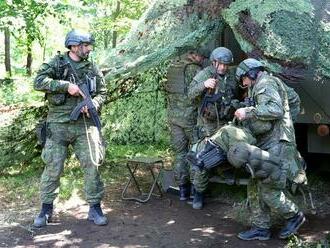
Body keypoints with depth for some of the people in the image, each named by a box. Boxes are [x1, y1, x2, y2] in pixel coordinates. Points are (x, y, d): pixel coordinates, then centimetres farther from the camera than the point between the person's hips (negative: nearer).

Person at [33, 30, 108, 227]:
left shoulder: (92, 68, 10)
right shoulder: (57, 64, 1)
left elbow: (102, 92, 12)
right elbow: (39, 82, -12)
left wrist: (93, 104, -9)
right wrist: (66, 85, -19)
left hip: (85, 124, 3)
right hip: (58, 125, -2)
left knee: (92, 165, -1)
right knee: (53, 167, 1)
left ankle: (95, 207, 11)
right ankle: (46, 209, 15)